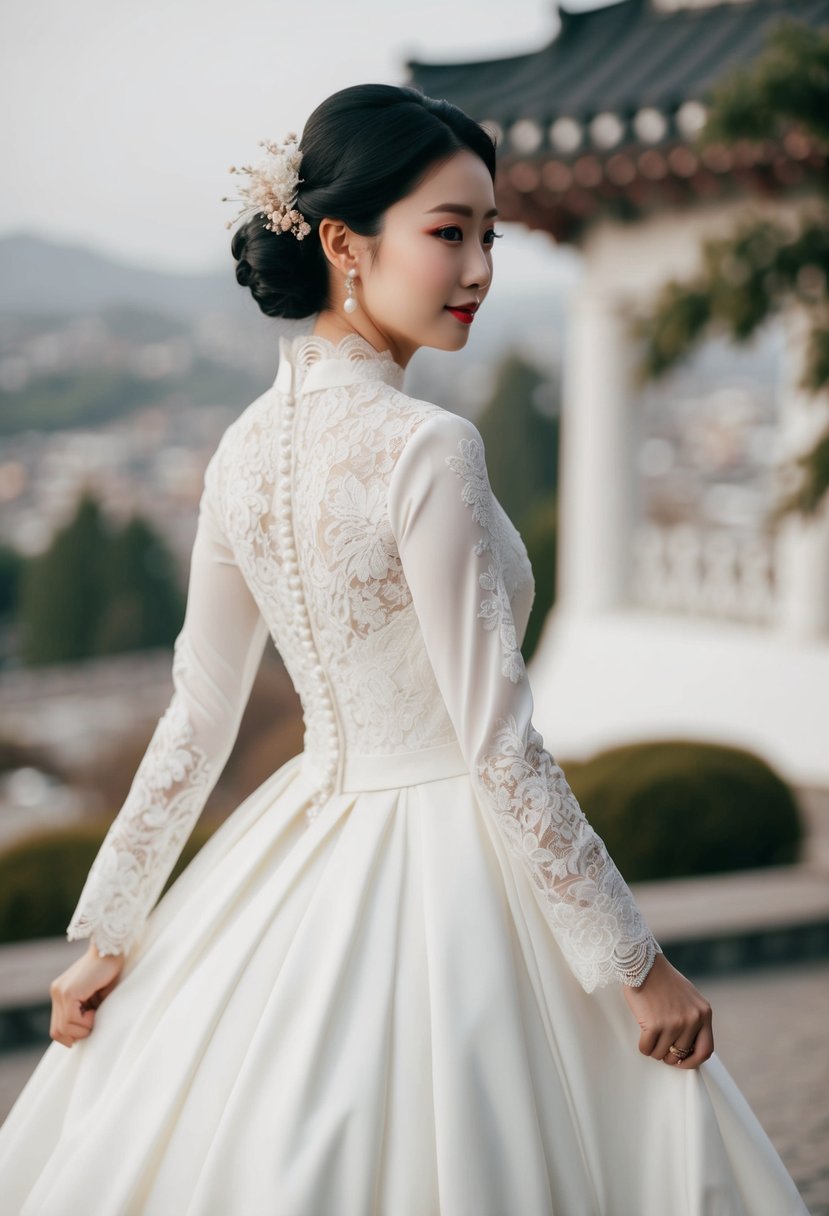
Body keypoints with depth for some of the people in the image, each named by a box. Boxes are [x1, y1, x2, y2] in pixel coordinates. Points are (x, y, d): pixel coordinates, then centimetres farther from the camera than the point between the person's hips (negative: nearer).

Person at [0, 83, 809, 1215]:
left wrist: (109, 931, 14)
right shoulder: (428, 449, -21)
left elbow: (195, 722, 6)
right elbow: (499, 746, -20)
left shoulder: (247, 445, 1)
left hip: (303, 859, 7)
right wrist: (635, 963, -12)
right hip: (447, 873, -7)